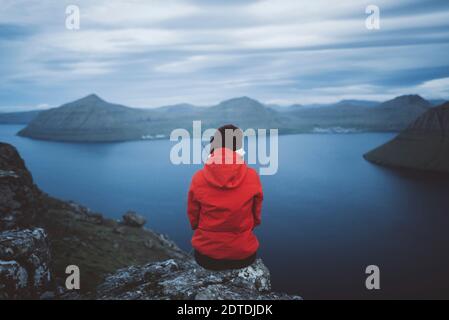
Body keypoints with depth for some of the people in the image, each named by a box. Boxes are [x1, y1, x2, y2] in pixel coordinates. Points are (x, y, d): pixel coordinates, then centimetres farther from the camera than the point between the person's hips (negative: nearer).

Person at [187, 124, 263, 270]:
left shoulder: (198, 178, -11)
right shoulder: (252, 176, -12)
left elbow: (193, 219, 0)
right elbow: (256, 217, 1)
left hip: (206, 256, 0)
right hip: (244, 255, 0)